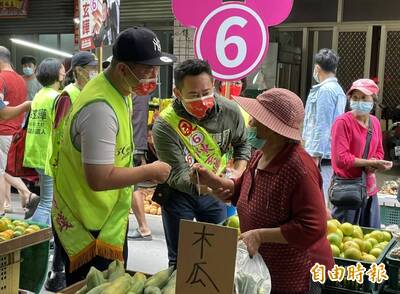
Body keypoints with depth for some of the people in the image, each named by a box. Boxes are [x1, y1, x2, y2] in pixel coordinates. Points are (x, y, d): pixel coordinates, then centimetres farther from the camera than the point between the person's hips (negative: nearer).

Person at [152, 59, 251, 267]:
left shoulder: (230, 111, -15)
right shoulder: (165, 125, -28)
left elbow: (242, 144, 6)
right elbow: (177, 175, -29)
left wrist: (238, 172, -12)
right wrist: (202, 186, -49)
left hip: (215, 191, 4)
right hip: (179, 194, -3)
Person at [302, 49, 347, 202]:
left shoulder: (325, 90, -13)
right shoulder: (338, 90, 16)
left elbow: (321, 126, -18)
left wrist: (315, 155, -18)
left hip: (322, 155, -10)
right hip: (331, 153, 10)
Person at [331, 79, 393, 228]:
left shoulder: (375, 122, 8)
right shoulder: (343, 122, -14)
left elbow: (379, 152, 17)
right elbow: (341, 158, -18)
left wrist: (374, 164, -6)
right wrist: (371, 163, -17)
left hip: (369, 186, 7)